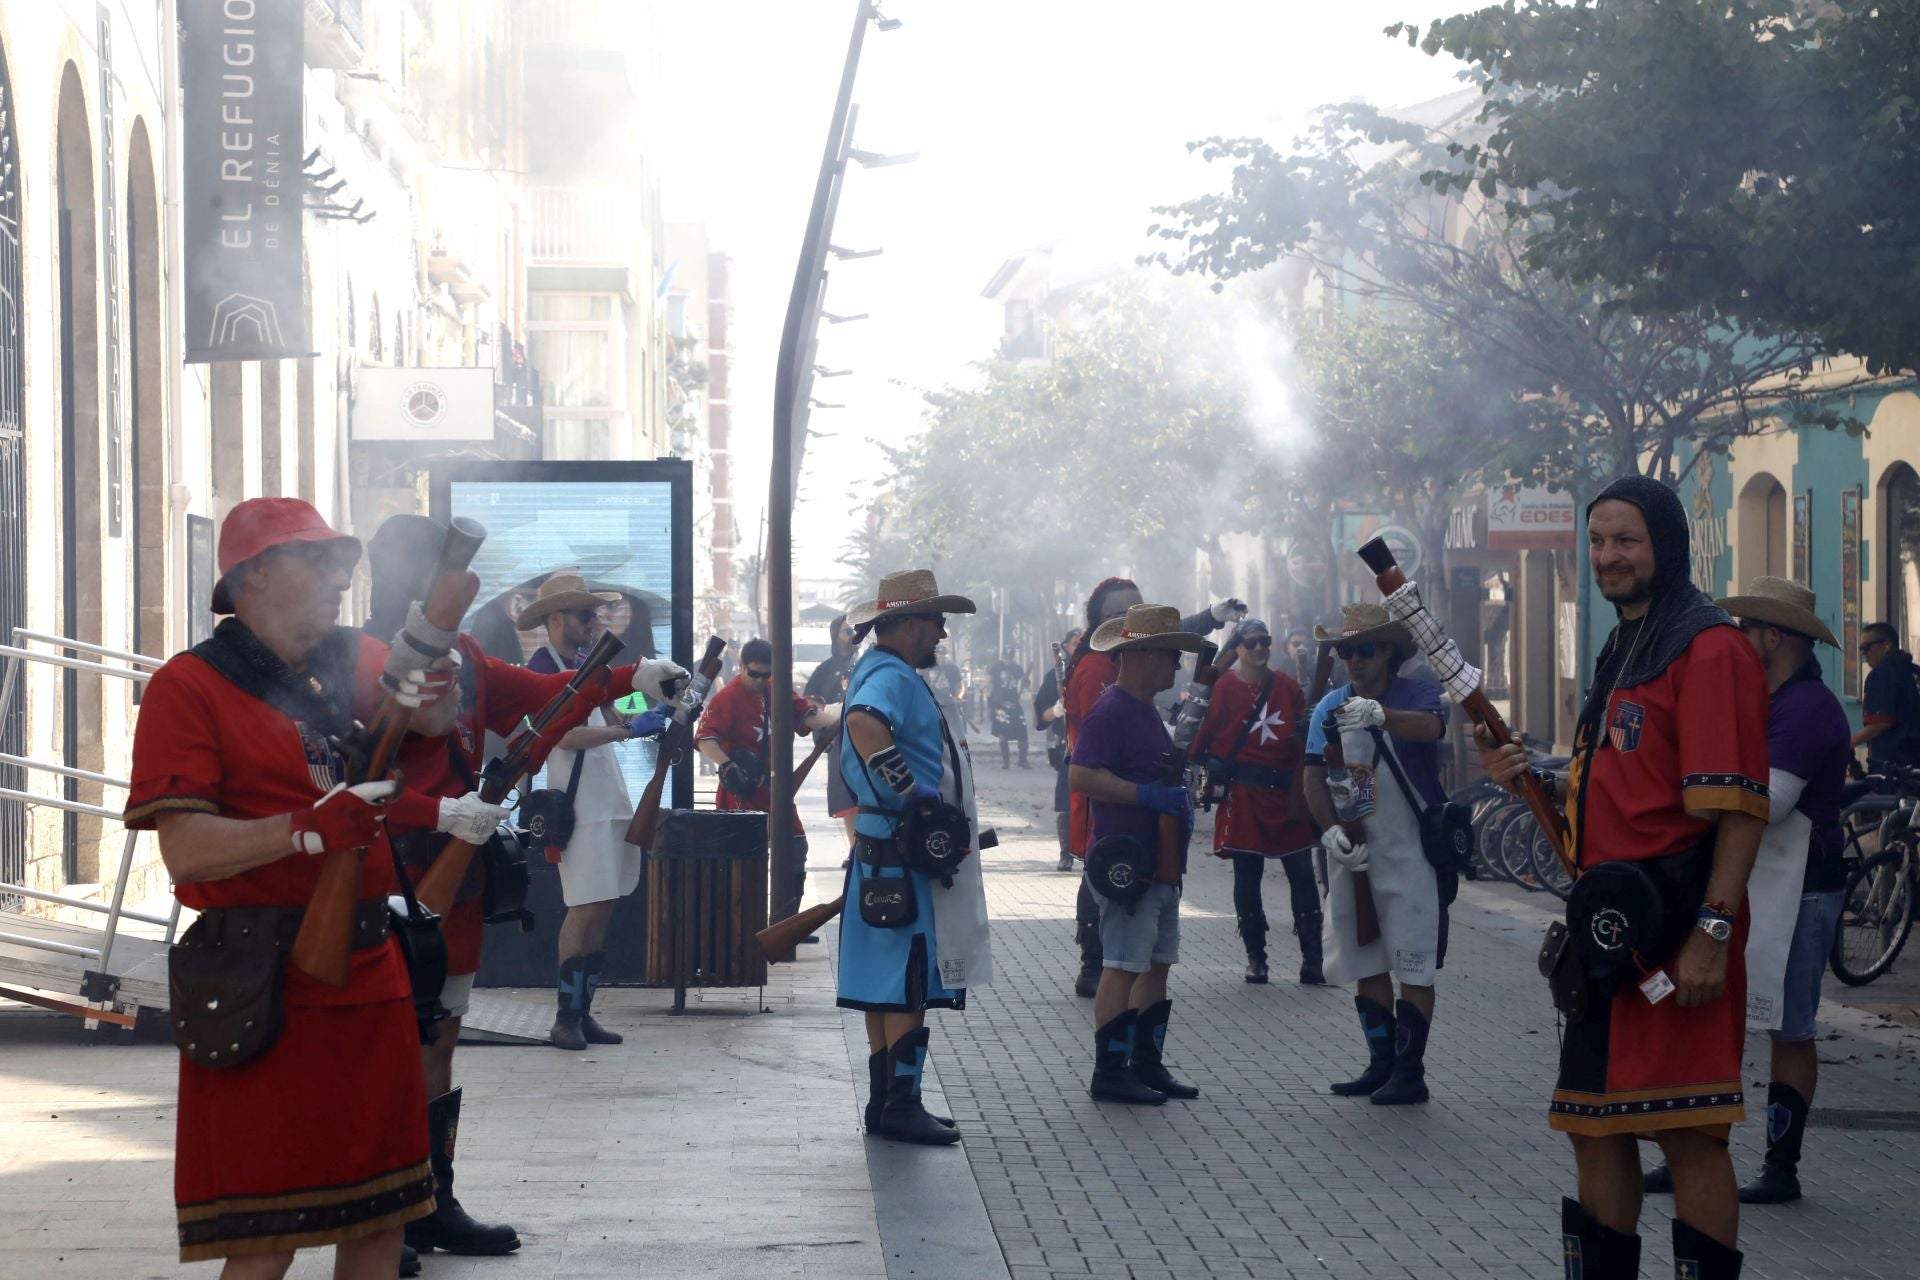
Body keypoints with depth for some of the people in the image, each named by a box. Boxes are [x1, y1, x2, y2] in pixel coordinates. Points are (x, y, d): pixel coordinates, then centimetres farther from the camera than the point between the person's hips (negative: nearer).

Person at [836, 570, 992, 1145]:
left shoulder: (882, 672, 18)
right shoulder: (892, 677, -16)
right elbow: (864, 724, -37)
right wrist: (913, 793, -31)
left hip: (884, 853, 11)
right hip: (904, 853, -11)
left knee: (887, 983, 13)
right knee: (911, 984, -7)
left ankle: (885, 1103, 18)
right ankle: (902, 1107, -5)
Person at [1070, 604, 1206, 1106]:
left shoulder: (1147, 711, 19)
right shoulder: (1110, 711, -14)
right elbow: (1081, 776, -25)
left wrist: (1177, 800, 17)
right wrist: (1148, 794, -24)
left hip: (1160, 866, 10)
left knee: (1156, 965, 13)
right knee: (1122, 967, -7)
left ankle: (1147, 1064, 20)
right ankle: (1110, 1072, -2)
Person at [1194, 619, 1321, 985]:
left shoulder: (1286, 686, 8)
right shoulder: (1224, 687, -2)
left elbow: (1304, 733, 14)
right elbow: (1204, 740, -2)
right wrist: (1215, 770, -13)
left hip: (1286, 791, 3)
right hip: (1243, 795, -3)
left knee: (1302, 875, -1)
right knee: (1247, 876, 4)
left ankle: (1312, 957, 3)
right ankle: (1255, 957, 14)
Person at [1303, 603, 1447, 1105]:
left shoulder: (1416, 695, -6)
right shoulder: (1330, 706, 7)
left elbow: (1430, 726, -29)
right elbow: (1315, 777, 5)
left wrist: (1378, 713, -48)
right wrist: (1332, 831, -11)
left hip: (1410, 853, -5)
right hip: (1352, 856, 5)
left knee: (1413, 968, -3)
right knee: (1366, 965, 11)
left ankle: (1410, 1072, 1)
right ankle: (1381, 1064, 21)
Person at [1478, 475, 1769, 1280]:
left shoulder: (1708, 647, -10)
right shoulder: (1622, 653, 20)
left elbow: (1738, 805, -17)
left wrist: (1712, 931, -23)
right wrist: (1532, 779, 10)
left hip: (1673, 928, -10)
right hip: (1609, 922, 10)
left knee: (1687, 1131, -7)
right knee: (1595, 1125, 13)